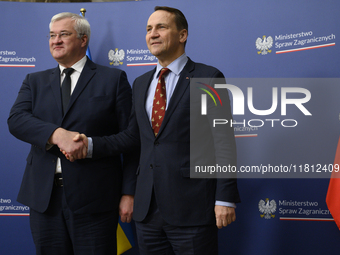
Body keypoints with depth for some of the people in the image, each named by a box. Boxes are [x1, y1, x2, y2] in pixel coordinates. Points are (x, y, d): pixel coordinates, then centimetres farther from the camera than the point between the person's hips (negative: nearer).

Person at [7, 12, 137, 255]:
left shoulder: (114, 79, 4)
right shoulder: (35, 81, 14)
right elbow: (16, 120, -4)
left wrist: (129, 192, -8)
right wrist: (57, 134, -23)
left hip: (94, 198, -3)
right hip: (44, 196, 4)